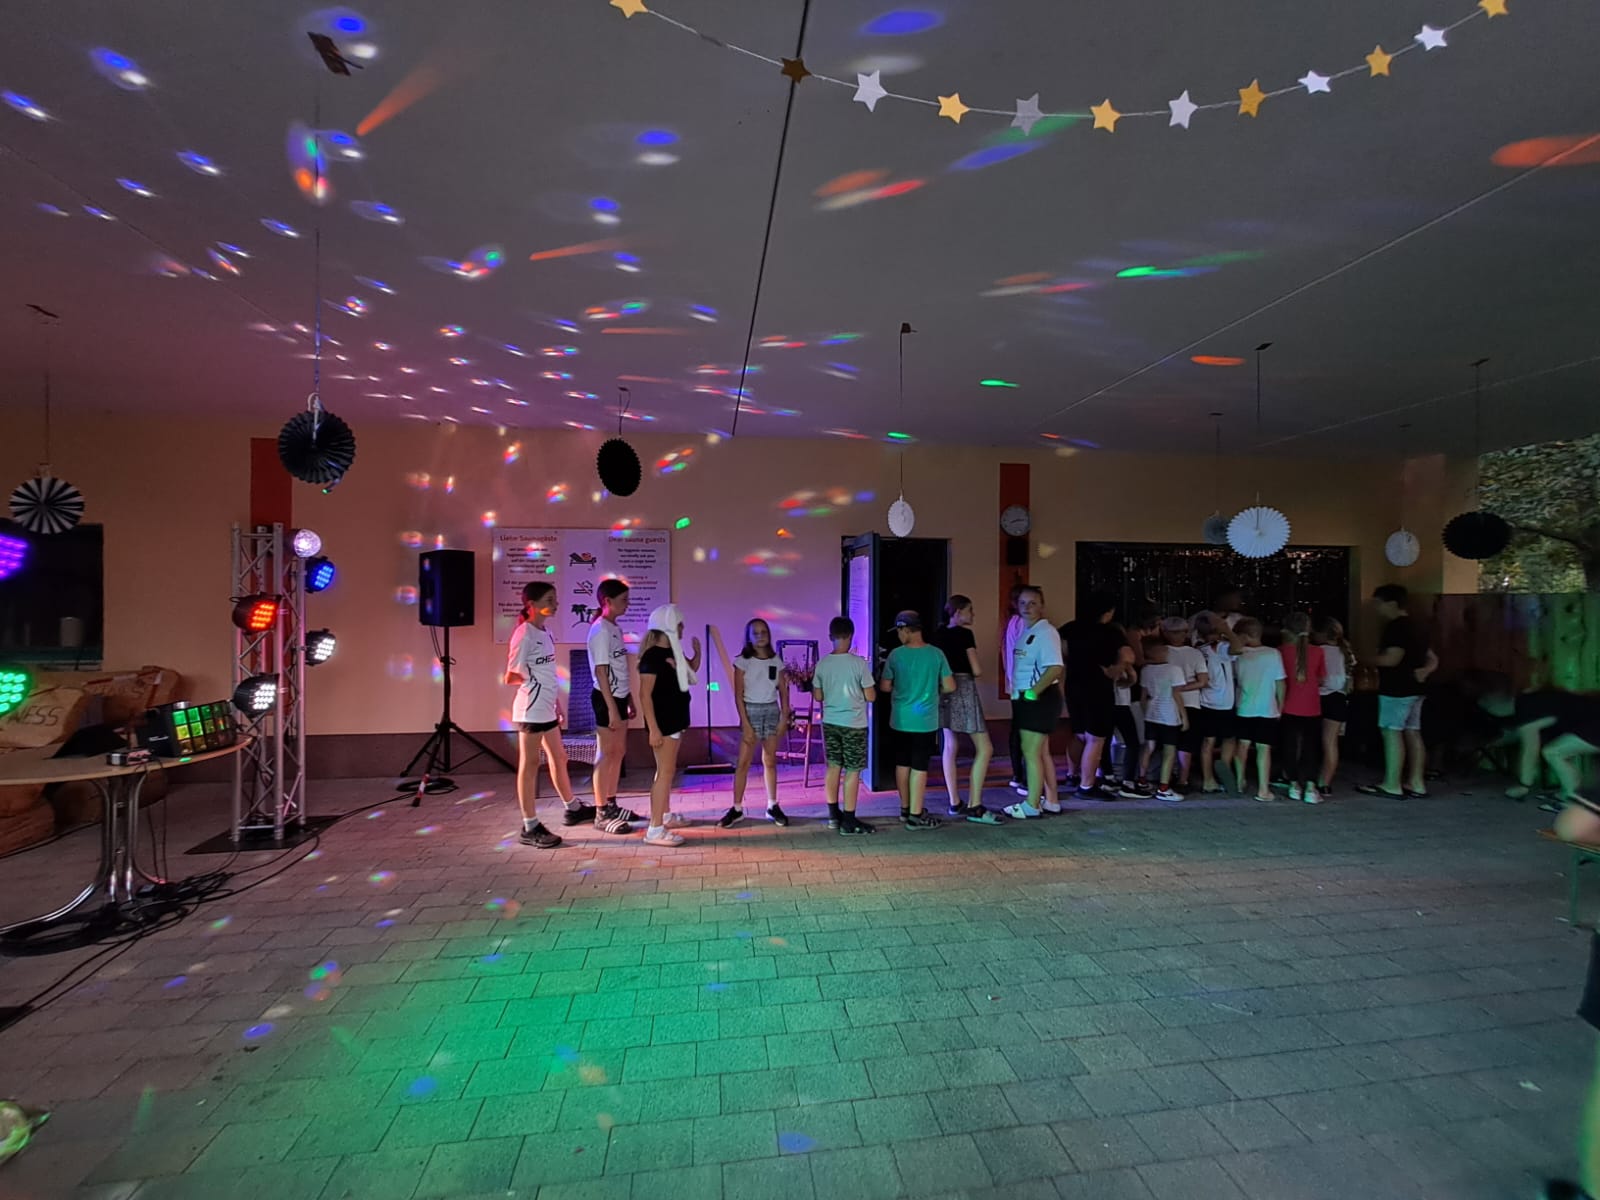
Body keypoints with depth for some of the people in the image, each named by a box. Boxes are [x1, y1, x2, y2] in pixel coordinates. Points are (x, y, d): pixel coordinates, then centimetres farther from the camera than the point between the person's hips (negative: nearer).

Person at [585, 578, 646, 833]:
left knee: (618, 752, 14)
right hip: (607, 699, -9)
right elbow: (600, 671, -18)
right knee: (606, 755, -2)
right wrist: (611, 708, -20)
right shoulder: (600, 630, -15)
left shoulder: (615, 628, 12)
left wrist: (629, 699, 17)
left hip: (619, 697, 9)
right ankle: (601, 813, 7)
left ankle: (611, 805, 24)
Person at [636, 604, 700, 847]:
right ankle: (655, 829, -6)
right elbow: (645, 694, -21)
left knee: (668, 769, 18)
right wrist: (653, 729, -25)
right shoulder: (652, 656, -18)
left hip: (675, 719, 9)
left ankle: (666, 814, 32)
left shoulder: (673, 651, 8)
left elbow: (692, 669, 26)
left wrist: (697, 652, 5)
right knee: (665, 771, -9)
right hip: (662, 721, -9)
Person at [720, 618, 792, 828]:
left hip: (772, 711, 3)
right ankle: (737, 809, 5)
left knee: (770, 761, 9)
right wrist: (745, 723, -12)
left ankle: (773, 807, 18)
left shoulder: (777, 661, 4)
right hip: (751, 711, -3)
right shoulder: (743, 661, -5)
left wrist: (784, 718, -1)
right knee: (743, 762, -3)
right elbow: (738, 695, -7)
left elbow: (783, 692, 8)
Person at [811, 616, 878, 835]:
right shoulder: (859, 663, -14)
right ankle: (848, 820, 8)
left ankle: (834, 814, 25)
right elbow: (870, 697, -10)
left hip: (829, 722, 5)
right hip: (854, 724, -4)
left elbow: (818, 696, 6)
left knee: (833, 766, 15)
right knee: (852, 771, 3)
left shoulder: (822, 664, -2)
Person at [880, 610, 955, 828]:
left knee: (902, 764, 15)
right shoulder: (936, 654, -8)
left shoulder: (896, 655, -7)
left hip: (899, 720, 2)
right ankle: (915, 816, 8)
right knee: (919, 767, 4)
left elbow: (884, 687, 0)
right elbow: (950, 686, -5)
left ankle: (905, 809, 28)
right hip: (925, 721, -2)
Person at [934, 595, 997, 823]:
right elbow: (977, 671, -10)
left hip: (944, 690, 8)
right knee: (984, 748, -4)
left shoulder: (939, 635, 11)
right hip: (963, 690, -8)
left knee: (950, 746, 10)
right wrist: (977, 674, 10)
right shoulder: (965, 633, -9)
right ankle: (974, 806, -6)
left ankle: (955, 803, 15)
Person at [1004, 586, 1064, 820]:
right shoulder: (1025, 632, 12)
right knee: (1041, 752, 17)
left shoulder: (1046, 632, -15)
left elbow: (1055, 668, -26)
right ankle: (1050, 801, 28)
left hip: (1039, 698, -10)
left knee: (1031, 752, -4)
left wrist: (1033, 692, -22)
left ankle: (1031, 805, 7)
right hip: (1026, 698, 10)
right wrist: (1018, 695, 9)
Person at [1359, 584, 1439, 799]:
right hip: (1414, 689, 10)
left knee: (1392, 733, -6)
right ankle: (1416, 783, 15)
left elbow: (1391, 659, -22)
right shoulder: (1416, 628, 18)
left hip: (1396, 689, -10)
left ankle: (1392, 785, -4)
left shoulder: (1396, 627, -15)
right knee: (1412, 733, 11)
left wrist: (1369, 662, -7)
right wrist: (1424, 671, 4)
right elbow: (1432, 660, 22)